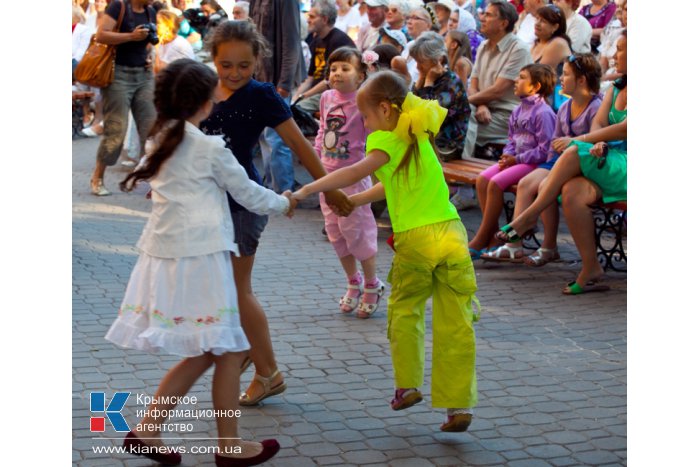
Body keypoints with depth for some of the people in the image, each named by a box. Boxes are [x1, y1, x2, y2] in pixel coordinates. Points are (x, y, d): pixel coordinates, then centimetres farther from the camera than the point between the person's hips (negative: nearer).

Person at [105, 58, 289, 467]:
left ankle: (148, 429, 12)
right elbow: (249, 194, 2)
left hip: (165, 256, 8)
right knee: (228, 352, 5)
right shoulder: (210, 148, -8)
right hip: (200, 259, -8)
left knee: (202, 353, 16)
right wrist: (284, 203, 20)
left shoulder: (163, 139, 12)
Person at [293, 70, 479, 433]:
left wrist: (307, 189, -23)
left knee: (404, 312, 18)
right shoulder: (417, 135, 19)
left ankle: (408, 385, 24)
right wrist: (353, 201, 28)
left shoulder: (388, 140, -5)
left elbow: (357, 172, -22)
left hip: (415, 240, -6)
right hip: (452, 233, 6)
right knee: (456, 327, 5)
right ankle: (459, 405, 7)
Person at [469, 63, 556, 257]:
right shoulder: (519, 110, 14)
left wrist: (517, 159, -15)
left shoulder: (543, 112, -13)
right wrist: (507, 155, 0)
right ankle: (493, 236, -9)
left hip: (534, 163, -9)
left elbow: (545, 150, -18)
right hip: (516, 160, 9)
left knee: (496, 183, -25)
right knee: (482, 179, -11)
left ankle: (481, 240, -16)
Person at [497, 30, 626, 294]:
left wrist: (581, 141, -11)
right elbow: (598, 123, 8)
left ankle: (530, 216, -17)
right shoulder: (615, 89, 21)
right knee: (572, 191, -24)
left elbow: (625, 129, -16)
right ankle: (591, 271, -24)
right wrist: (597, 143, -16)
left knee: (574, 152, -28)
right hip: (606, 162, 7)